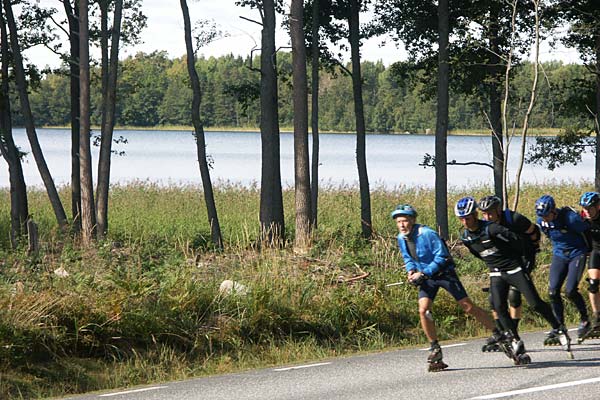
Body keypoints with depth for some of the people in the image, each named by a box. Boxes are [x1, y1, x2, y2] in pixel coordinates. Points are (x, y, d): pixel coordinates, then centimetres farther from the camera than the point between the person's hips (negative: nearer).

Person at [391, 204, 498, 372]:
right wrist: (411, 271, -6)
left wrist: (423, 273, -27)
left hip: (444, 273, -6)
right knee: (423, 310, -13)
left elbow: (441, 257, -23)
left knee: (468, 307, -6)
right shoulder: (401, 238, -2)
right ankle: (435, 349, -1)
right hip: (426, 277, 6)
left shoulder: (427, 234, -25)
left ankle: (499, 334, 3)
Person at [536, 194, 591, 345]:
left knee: (570, 291, -16)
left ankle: (584, 319, 10)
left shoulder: (570, 217, -26)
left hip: (577, 254, -5)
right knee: (553, 291, -8)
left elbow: (586, 232, -10)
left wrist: (589, 250, 3)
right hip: (559, 256, 5)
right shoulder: (542, 221, -8)